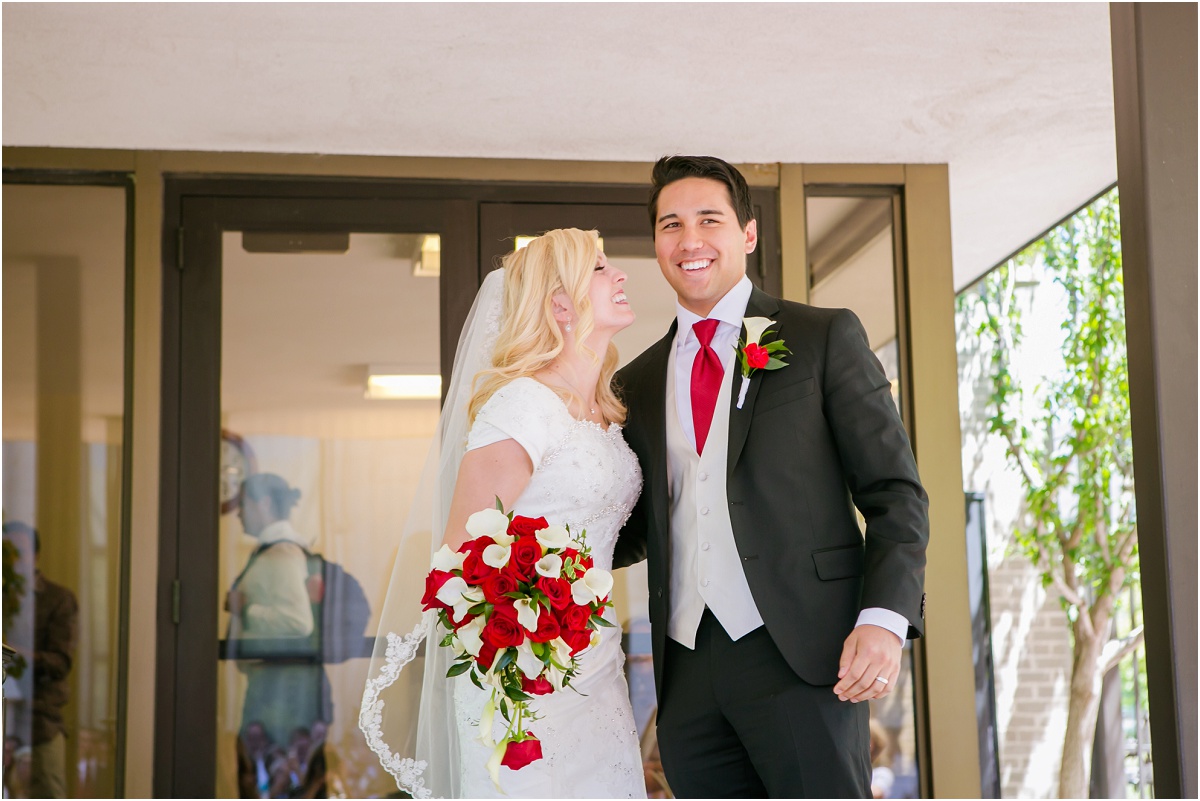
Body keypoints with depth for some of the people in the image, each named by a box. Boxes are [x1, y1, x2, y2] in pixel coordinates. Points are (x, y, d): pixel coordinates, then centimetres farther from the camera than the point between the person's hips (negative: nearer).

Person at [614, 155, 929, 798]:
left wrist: (885, 618, -14)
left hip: (803, 658, -4)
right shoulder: (637, 383, 17)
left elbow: (893, 491, 0)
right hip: (687, 670, 4)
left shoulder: (825, 337, 5)